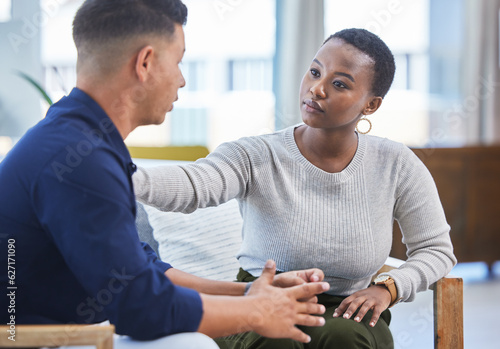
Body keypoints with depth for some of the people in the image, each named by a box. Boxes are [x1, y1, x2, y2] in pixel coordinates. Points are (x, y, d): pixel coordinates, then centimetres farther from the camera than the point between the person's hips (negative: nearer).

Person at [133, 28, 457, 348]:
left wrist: (388, 288, -12)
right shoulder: (258, 157, -12)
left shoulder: (396, 165, -3)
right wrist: (123, 177, -53)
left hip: (347, 313, 2)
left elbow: (437, 249, 8)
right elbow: (192, 184, -32)